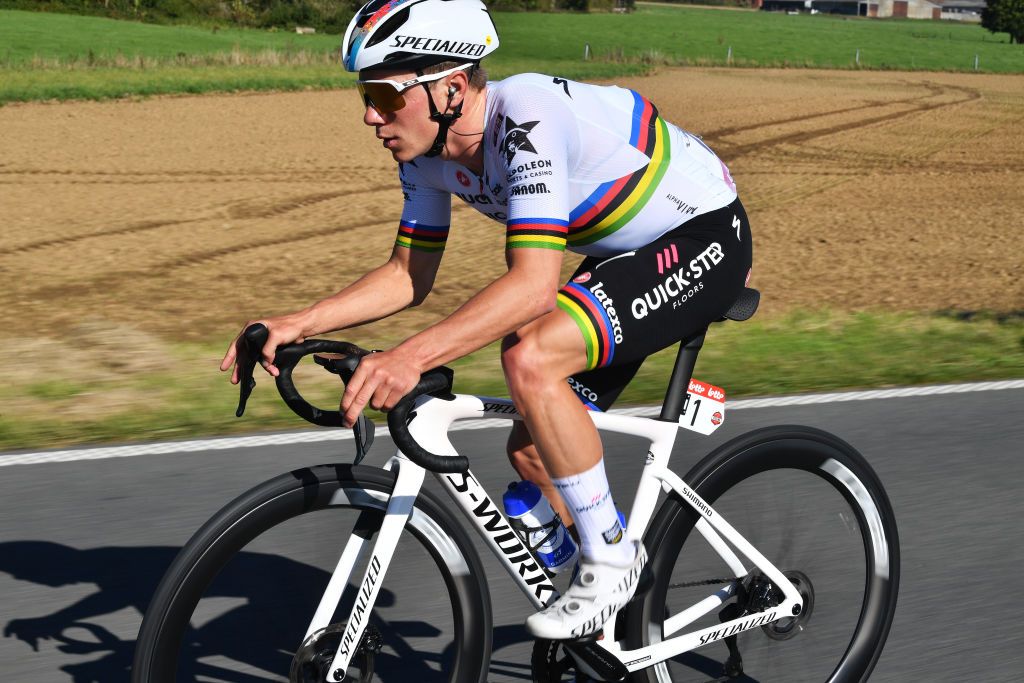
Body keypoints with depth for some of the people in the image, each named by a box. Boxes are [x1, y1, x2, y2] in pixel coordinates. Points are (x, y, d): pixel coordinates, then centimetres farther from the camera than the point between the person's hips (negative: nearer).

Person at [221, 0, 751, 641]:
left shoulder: (528, 118, -32)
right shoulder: (427, 151, -6)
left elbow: (533, 281, -40)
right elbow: (409, 276, 4)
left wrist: (412, 356, -50)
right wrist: (297, 323, -9)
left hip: (704, 234, -9)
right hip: (626, 252, 9)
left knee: (531, 361, -28)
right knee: (533, 448, 4)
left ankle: (611, 558, -12)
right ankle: (619, 587, 25)